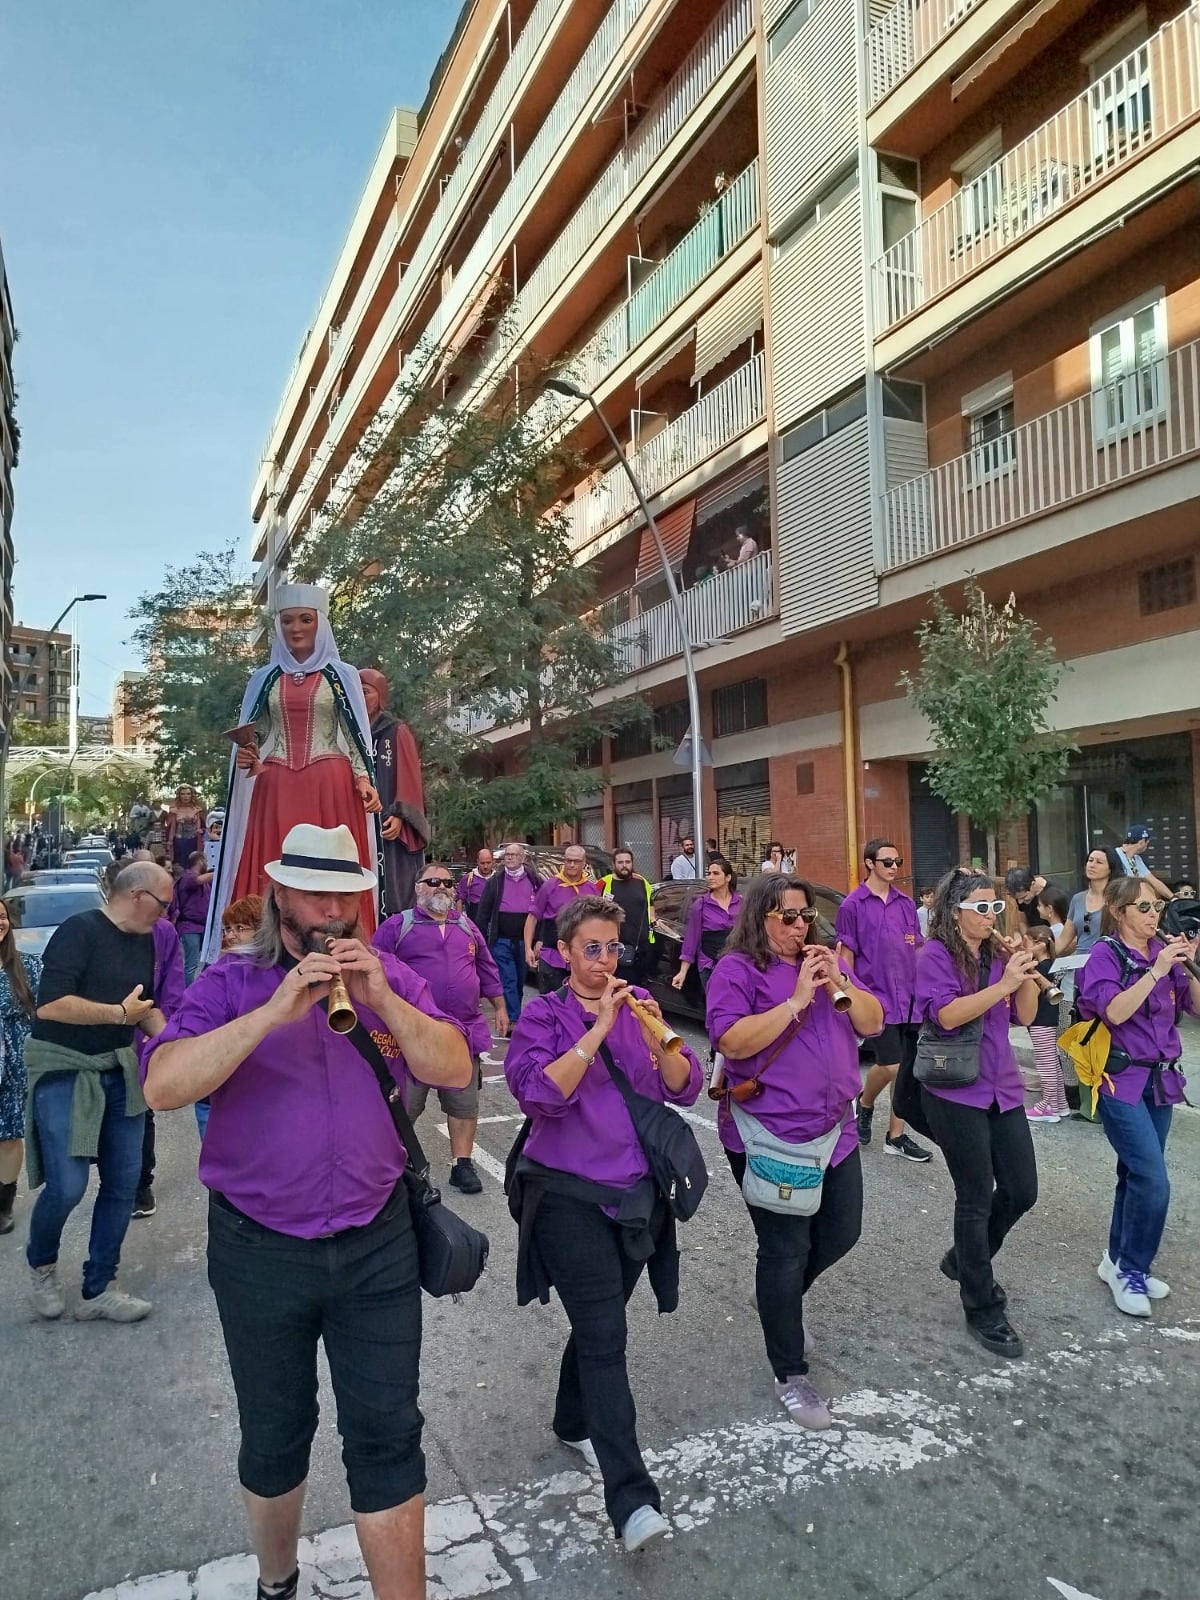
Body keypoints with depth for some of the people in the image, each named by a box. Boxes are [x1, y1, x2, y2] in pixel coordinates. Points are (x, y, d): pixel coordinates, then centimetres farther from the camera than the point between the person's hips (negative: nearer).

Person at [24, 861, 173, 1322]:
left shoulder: (144, 941, 8)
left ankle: (98, 1289, 22)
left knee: (123, 1183, 7)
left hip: (119, 1071, 7)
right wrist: (119, 1013, -18)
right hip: (64, 1071, -7)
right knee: (67, 1186, -8)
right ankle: (41, 1264, 24)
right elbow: (49, 1005, -25)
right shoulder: (79, 930, -15)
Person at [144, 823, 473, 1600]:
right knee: (274, 1437, 20)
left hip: (376, 1244, 0)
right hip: (260, 1249, 0)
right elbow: (163, 1087, -20)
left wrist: (383, 1000, -22)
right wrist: (273, 1014, -30)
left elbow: (456, 1071, -10)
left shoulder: (389, 976, -1)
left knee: (387, 1437, 5)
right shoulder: (230, 982, -7)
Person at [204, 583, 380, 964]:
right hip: (275, 790, 2)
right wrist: (247, 756, -6)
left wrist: (364, 780, -8)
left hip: (331, 788, -2)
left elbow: (356, 735, 6)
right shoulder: (264, 679, 15)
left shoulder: (343, 676, 9)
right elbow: (252, 738, 16)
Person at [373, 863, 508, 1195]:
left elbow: (486, 970, 19)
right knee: (402, 1105, 5)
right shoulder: (397, 926, -2)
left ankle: (462, 1164, 20)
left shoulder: (467, 927, 13)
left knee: (464, 1103, 8)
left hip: (463, 1033, 4)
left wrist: (500, 1008, 18)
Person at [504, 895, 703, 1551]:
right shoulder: (542, 1015, -6)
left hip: (637, 1192, 4)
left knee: (599, 1322, 19)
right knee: (605, 1336, -9)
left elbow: (684, 1089, -3)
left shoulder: (639, 1006, 5)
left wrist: (658, 1040, -21)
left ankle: (574, 1423, 43)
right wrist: (598, 1030, -27)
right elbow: (540, 1094, -22)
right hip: (569, 1196, -4)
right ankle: (631, 1496, -4)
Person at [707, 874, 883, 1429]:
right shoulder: (737, 969, -12)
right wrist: (797, 1000, -25)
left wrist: (839, 986, -13)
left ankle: (780, 1303, 45)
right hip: (772, 1138, -7)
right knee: (787, 1252, 2)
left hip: (835, 1128, 7)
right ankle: (790, 1377, 21)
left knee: (840, 1235, 18)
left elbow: (873, 1022, 5)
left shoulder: (824, 962, 10)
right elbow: (731, 1041, -25)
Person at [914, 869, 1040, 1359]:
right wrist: (1003, 983, -25)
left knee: (1022, 1193, 11)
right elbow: (948, 1014, -23)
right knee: (977, 1200, 2)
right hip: (956, 1093, -6)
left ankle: (966, 1260, 36)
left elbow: (1025, 1015, 6)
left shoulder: (996, 954, 7)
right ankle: (982, 1310, 18)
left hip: (1002, 1088, 7)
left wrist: (1025, 972, -10)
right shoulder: (935, 955, -11)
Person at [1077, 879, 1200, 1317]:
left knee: (1138, 1175, 13)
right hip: (1121, 1079, -6)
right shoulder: (1105, 953, -10)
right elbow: (1114, 1011, -22)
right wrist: (1156, 971, -23)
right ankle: (1129, 1268, 8)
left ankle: (1119, 1260, 27)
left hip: (1160, 1078, 6)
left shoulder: (1162, 950, 5)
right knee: (1153, 1182, -10)